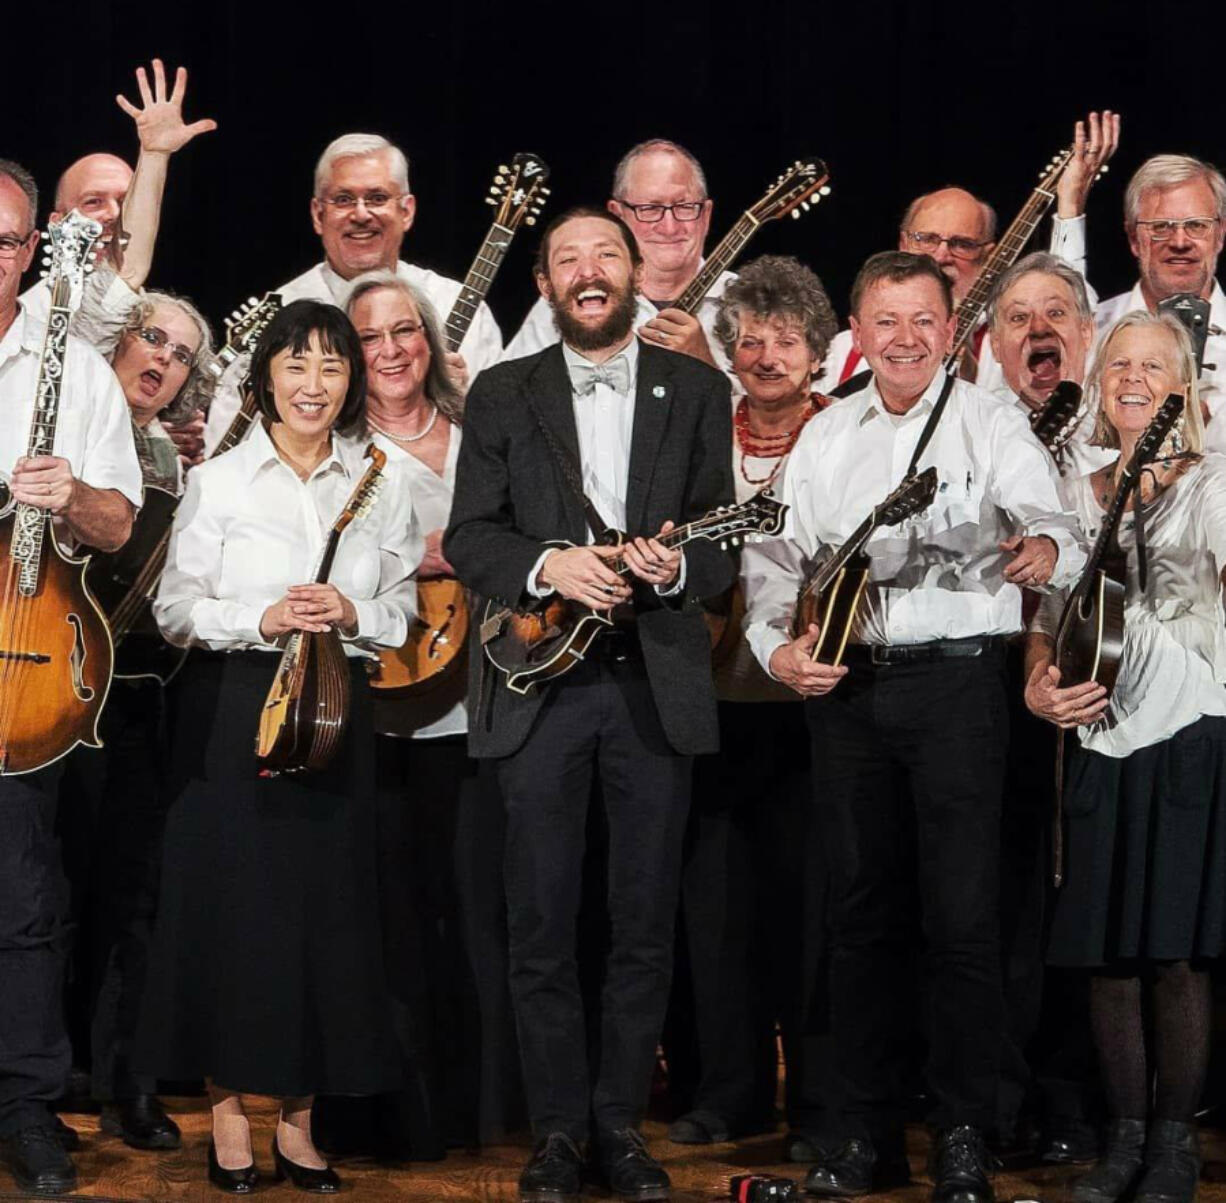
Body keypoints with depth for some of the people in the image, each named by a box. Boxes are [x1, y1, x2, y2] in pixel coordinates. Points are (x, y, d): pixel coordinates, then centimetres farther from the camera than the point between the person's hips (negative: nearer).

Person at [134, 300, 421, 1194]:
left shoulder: (382, 486, 8)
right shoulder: (218, 481, 1)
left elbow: (402, 609, 11)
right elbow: (175, 608, -1)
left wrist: (353, 615, -9)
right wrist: (260, 620, -16)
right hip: (233, 711, -2)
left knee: (325, 905, 2)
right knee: (233, 895, -2)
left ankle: (298, 1121, 12)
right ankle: (229, 1118, 8)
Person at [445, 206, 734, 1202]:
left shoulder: (697, 390, 9)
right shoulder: (502, 394, 9)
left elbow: (724, 541, 5)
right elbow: (468, 536, 3)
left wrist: (677, 567, -16)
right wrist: (548, 565, -15)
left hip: (658, 682, 0)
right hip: (541, 685, 0)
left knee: (646, 924, 4)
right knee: (543, 924, 1)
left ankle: (622, 1122, 14)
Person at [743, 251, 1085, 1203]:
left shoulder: (990, 424, 1)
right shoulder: (824, 437, 14)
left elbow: (1050, 524, -12)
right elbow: (779, 554, 15)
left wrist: (1043, 548, -36)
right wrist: (776, 642, -3)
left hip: (956, 672, -4)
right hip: (846, 686, 4)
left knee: (963, 916, -5)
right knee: (862, 912, 8)